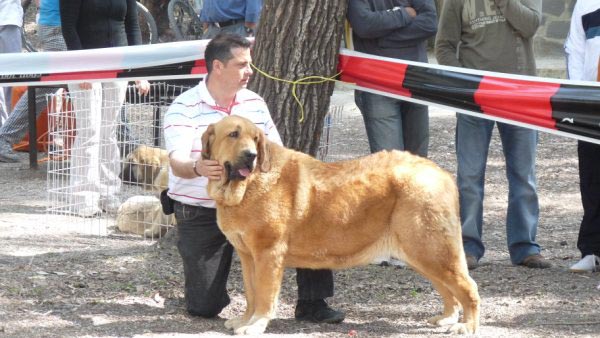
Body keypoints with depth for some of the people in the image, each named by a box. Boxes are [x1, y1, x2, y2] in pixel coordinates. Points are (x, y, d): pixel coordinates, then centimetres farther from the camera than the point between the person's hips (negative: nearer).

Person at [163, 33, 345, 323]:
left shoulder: (254, 103, 6)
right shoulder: (184, 109, -11)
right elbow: (177, 163, -26)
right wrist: (199, 168, -50)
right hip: (200, 215, -4)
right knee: (204, 307, -10)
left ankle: (312, 304, -4)